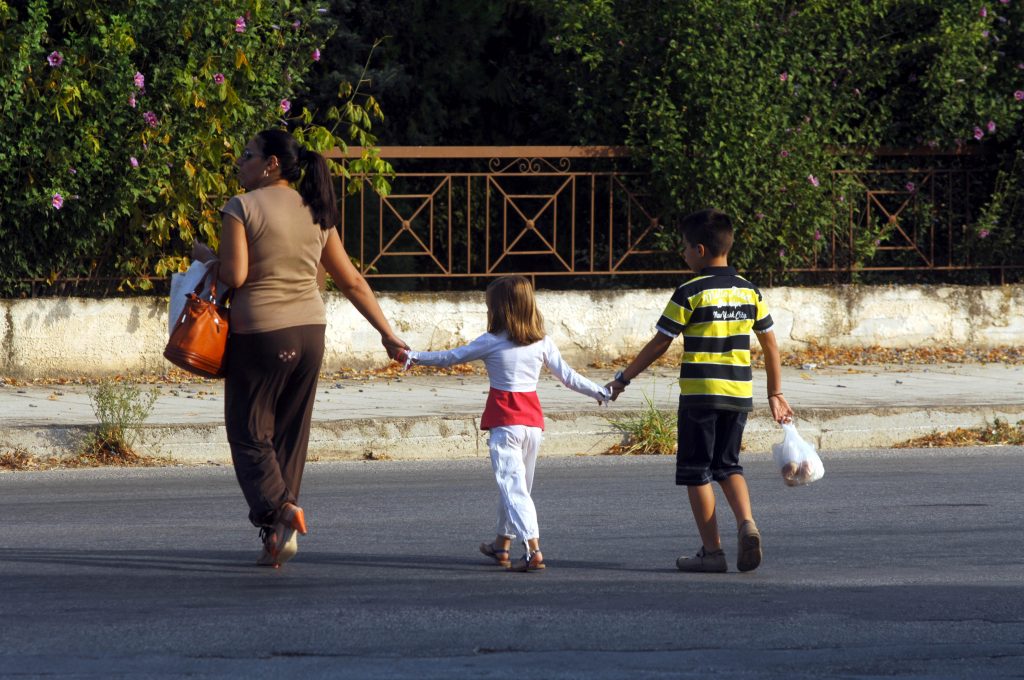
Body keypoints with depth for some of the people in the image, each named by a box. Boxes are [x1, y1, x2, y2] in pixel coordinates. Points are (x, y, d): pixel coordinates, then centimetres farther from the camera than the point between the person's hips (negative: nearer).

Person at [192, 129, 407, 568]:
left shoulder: (242, 208, -9)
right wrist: (387, 334, 17)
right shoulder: (315, 213, 10)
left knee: (249, 433, 4)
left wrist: (205, 255, 4)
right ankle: (279, 538, 12)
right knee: (290, 433, 12)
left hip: (260, 333, -6)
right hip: (309, 333, 6)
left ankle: (278, 507, -20)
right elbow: (352, 281, 12)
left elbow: (234, 276, -16)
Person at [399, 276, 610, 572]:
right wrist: (599, 392, 23)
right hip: (533, 419, 5)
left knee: (512, 485, -8)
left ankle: (534, 550, -21)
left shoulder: (491, 342, -7)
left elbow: (450, 357, 1)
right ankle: (502, 545, 33)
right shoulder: (542, 342, 4)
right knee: (518, 484, 19)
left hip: (504, 420, -5)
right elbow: (567, 376, 9)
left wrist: (415, 356, 13)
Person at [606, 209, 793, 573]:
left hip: (699, 393, -5)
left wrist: (623, 379, 4)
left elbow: (658, 345, -6)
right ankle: (747, 523, -8)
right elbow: (770, 344, 11)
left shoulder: (690, 293, -9)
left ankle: (712, 551, 2)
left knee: (696, 471, 5)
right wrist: (775, 393, 19)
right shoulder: (749, 291, 7)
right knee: (728, 465, 17)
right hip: (739, 393, 5)